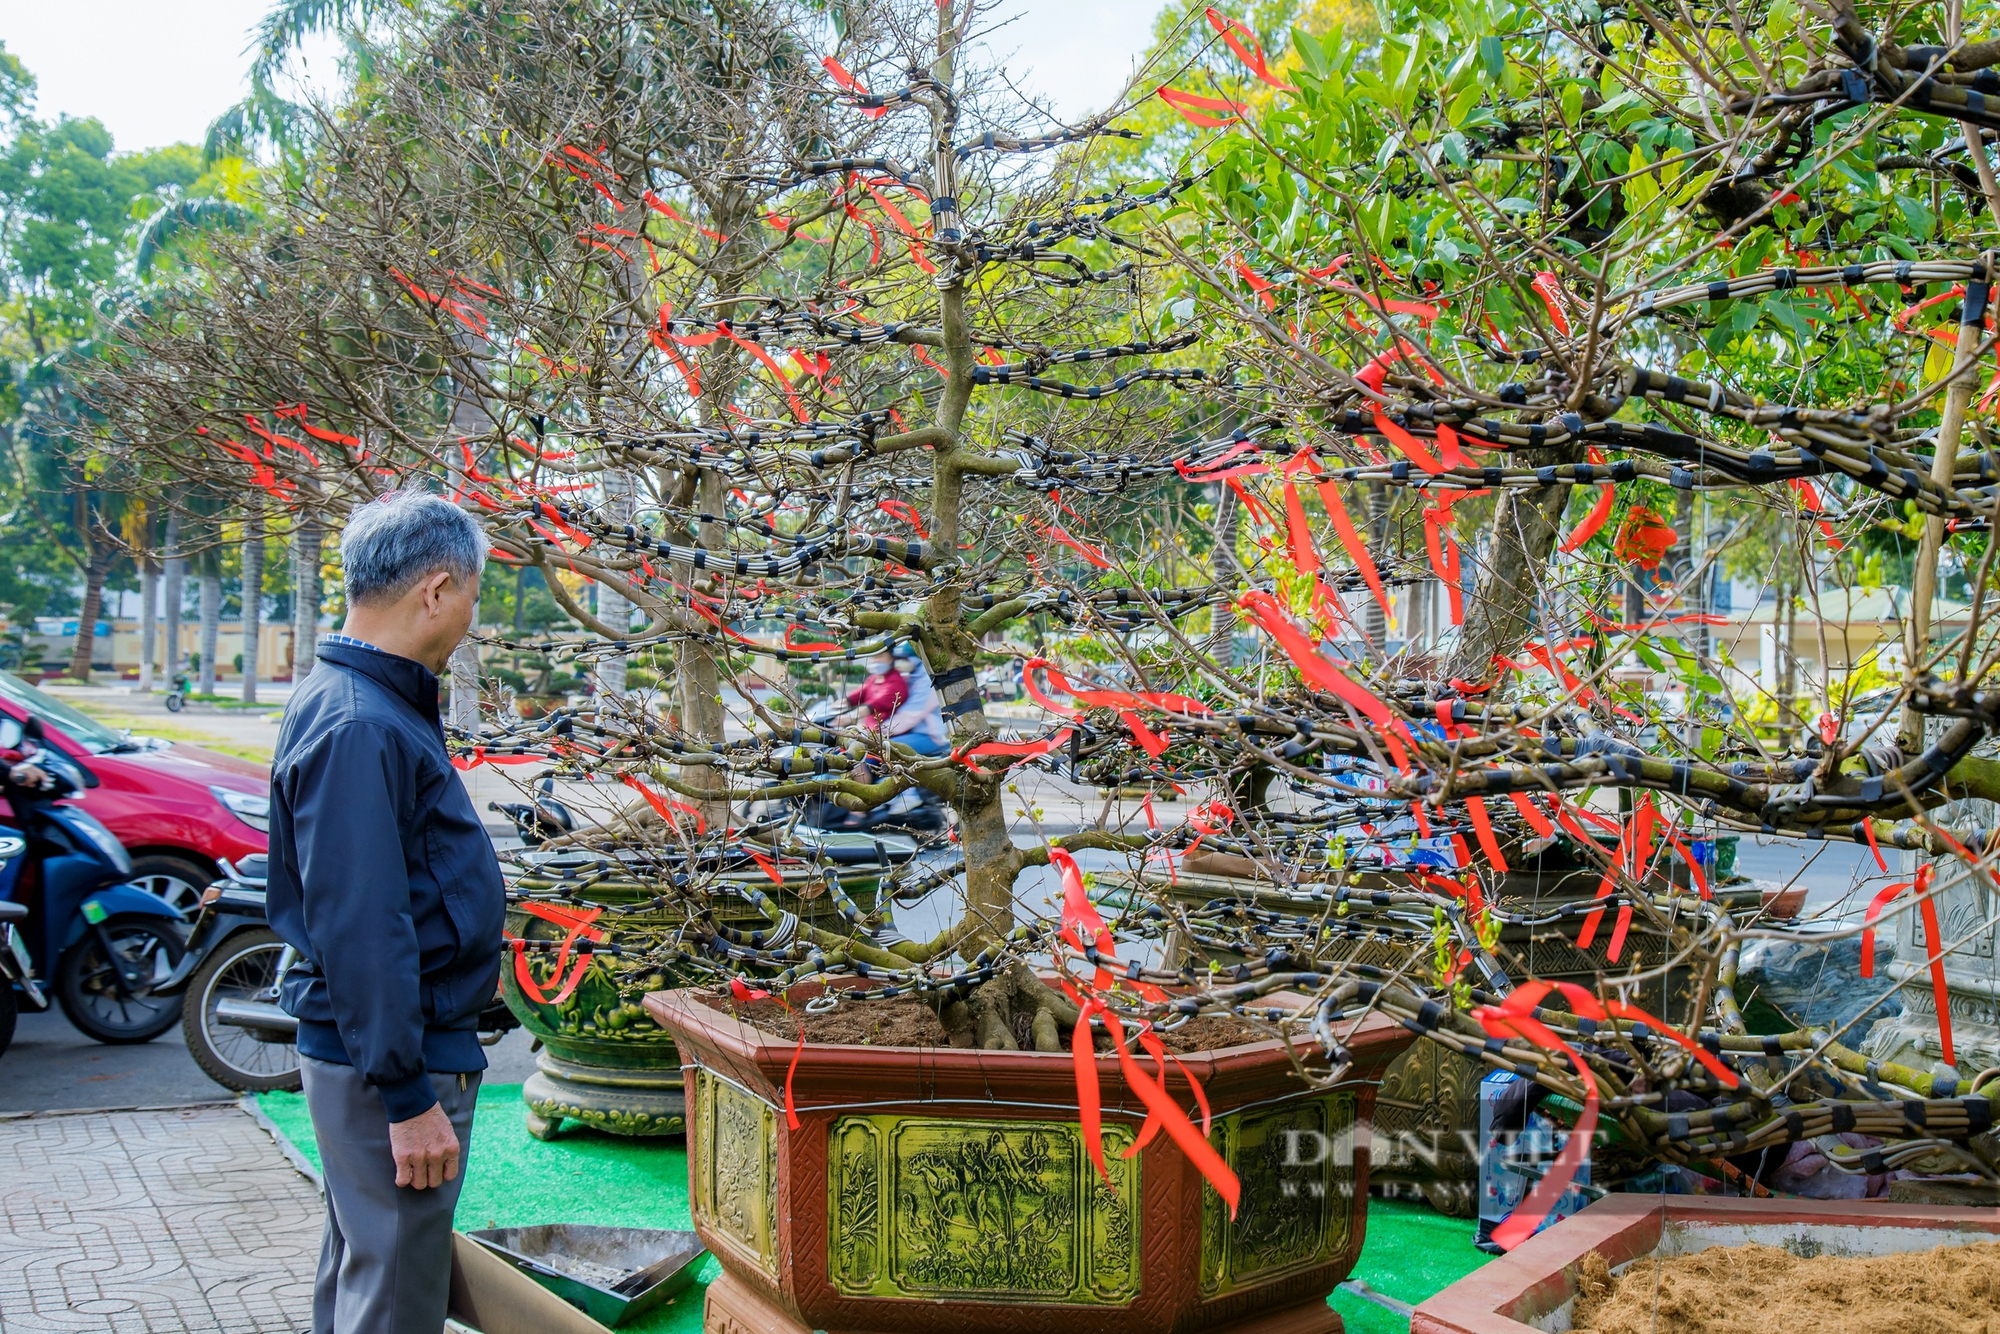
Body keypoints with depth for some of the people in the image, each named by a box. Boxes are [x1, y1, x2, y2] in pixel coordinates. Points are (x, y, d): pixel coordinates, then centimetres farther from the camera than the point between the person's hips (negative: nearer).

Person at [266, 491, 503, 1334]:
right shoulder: (361, 729, -23)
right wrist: (407, 1096, -23)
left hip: (371, 1053, 11)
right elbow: (360, 928, -26)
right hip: (389, 1068, -11)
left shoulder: (358, 700, 9)